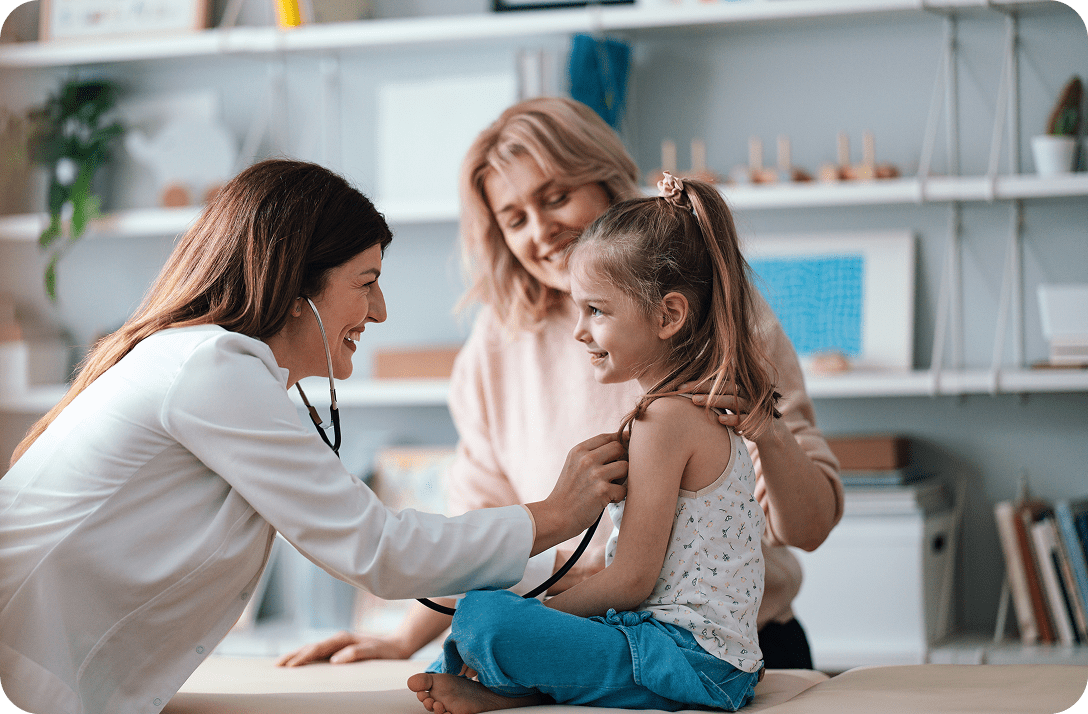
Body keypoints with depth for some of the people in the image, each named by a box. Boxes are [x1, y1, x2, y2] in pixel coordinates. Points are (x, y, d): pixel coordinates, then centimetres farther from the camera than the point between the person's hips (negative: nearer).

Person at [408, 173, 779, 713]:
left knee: (481, 618, -25)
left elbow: (631, 580, -17)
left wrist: (536, 613, -4)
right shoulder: (708, 406, 16)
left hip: (688, 658, -11)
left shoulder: (665, 418, -15)